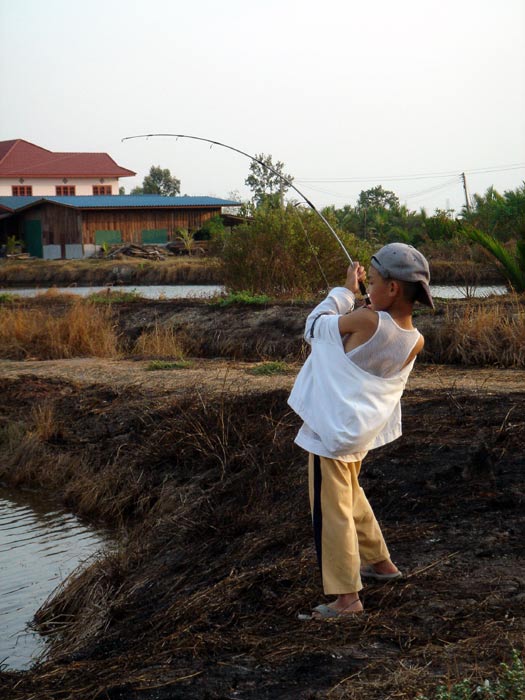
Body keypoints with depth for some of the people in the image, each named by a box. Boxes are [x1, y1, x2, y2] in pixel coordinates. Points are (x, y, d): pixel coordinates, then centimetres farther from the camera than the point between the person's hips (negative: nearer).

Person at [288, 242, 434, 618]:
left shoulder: (367, 320, -27)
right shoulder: (416, 341, -7)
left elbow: (314, 327, -10)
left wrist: (345, 291, 1)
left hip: (332, 431, -8)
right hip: (361, 431, 8)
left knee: (332, 512, 1)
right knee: (351, 497, 29)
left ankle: (346, 596, 6)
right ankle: (380, 562, 40)